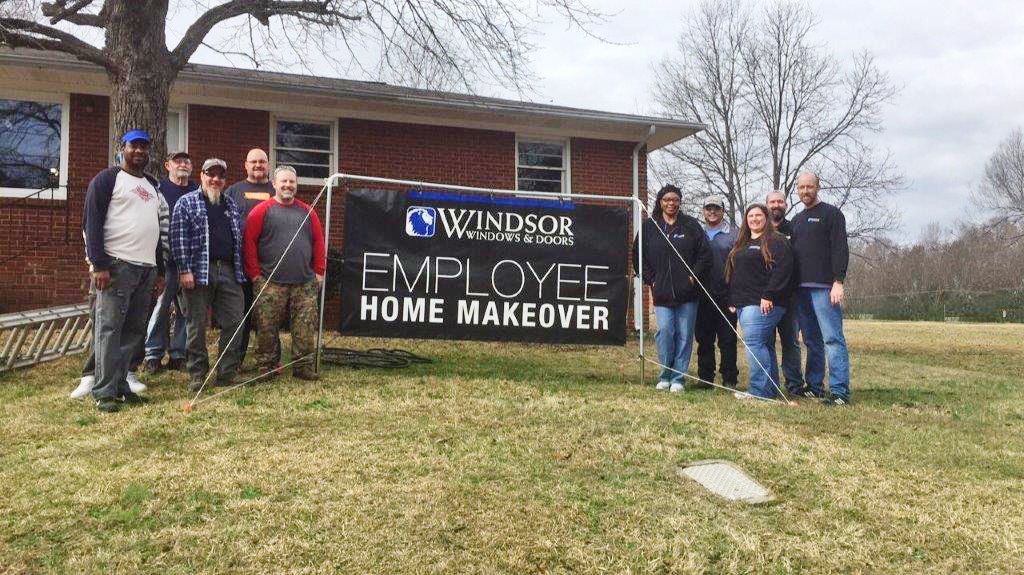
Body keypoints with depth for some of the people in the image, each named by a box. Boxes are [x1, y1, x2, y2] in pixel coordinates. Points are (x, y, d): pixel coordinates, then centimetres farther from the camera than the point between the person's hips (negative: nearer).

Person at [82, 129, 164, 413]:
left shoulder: (152, 185, 22)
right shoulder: (108, 179, 0)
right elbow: (91, 222, -7)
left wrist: (160, 269, 20)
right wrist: (99, 265, -16)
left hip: (147, 269, 7)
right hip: (117, 266, -7)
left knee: (134, 330, 7)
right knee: (109, 329, -7)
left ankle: (120, 384, 15)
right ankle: (105, 392, -4)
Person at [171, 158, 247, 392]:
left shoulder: (231, 204, 19)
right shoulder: (186, 202, 3)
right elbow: (179, 238, -5)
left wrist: (240, 270, 14)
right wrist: (184, 270, -13)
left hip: (229, 272, 5)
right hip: (198, 273, -5)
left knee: (233, 323, 2)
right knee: (197, 325, 1)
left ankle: (227, 374, 11)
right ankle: (197, 375, 10)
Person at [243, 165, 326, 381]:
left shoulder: (307, 212, 13)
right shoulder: (262, 211, 1)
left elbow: (319, 242, 13)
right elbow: (249, 242, -3)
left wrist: (319, 272, 6)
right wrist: (255, 274, -7)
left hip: (305, 284, 3)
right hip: (270, 284, -3)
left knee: (306, 329, 2)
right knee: (267, 328, 1)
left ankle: (303, 367, 12)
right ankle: (267, 367, 13)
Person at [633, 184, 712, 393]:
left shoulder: (691, 225, 5)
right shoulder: (649, 227, 7)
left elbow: (705, 254, 5)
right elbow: (638, 257, 11)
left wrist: (694, 276, -3)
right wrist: (651, 279, 3)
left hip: (687, 292, 0)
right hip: (661, 293, 0)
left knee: (684, 335, 2)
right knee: (665, 332, -8)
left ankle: (678, 378, 11)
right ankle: (665, 376, 7)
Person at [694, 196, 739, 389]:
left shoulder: (733, 235, 4)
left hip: (726, 296, -3)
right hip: (702, 297, 3)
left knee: (728, 340, 1)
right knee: (704, 339, 7)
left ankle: (729, 379, 9)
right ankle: (705, 378, 16)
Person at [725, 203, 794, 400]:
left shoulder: (776, 241, -3)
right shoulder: (742, 244, 22)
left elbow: (783, 270, -15)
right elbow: (732, 273, 25)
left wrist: (768, 296, -21)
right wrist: (732, 300, 17)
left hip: (764, 304, -8)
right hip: (743, 304, 8)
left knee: (753, 342, -16)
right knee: (765, 345, 10)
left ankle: (759, 390, -13)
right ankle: (771, 388, 14)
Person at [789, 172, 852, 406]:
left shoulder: (831, 213, 0)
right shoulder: (797, 219, 22)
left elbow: (840, 249, -9)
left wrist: (838, 281, -18)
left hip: (824, 288, -7)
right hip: (801, 289, 7)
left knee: (832, 338, -9)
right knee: (811, 340, 10)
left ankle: (840, 391, -10)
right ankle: (814, 386, 16)